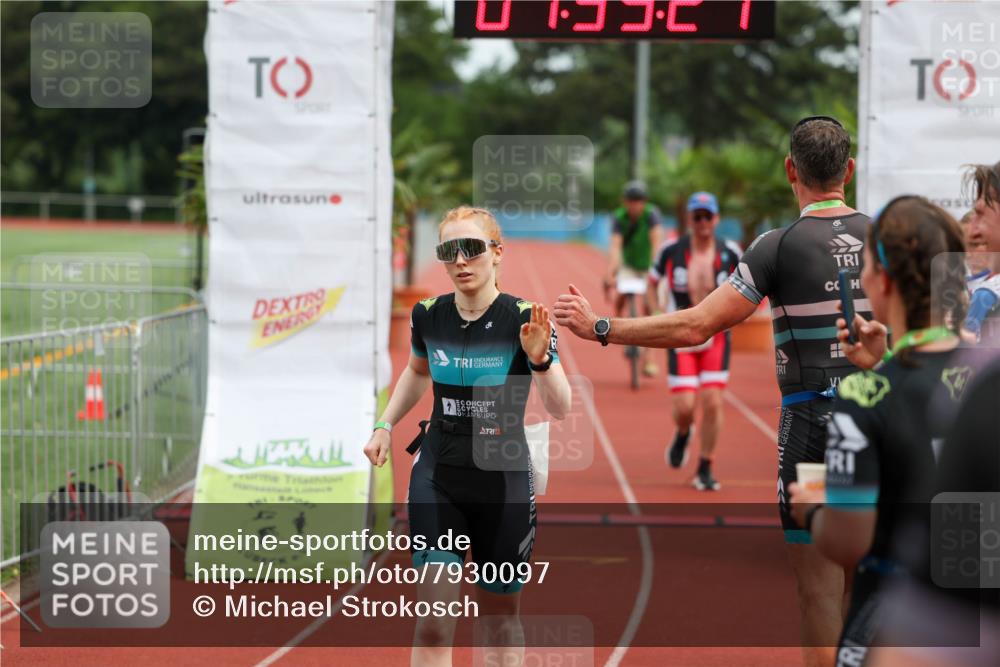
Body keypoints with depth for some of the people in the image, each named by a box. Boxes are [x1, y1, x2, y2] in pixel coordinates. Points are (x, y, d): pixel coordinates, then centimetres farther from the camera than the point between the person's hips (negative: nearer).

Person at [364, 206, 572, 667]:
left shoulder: (523, 319, -13)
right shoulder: (428, 316, -3)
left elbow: (560, 409, -21)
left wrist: (540, 359, -38)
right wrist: (385, 426, 10)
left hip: (504, 482, -2)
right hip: (436, 478, 2)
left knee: (500, 619, 13)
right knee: (433, 626, -9)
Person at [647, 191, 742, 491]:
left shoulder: (730, 253, -4)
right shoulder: (671, 250, -7)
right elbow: (652, 284, 8)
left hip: (716, 338, 1)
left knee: (712, 403, -6)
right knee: (683, 406, -8)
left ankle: (705, 469, 9)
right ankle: (683, 435, 31)